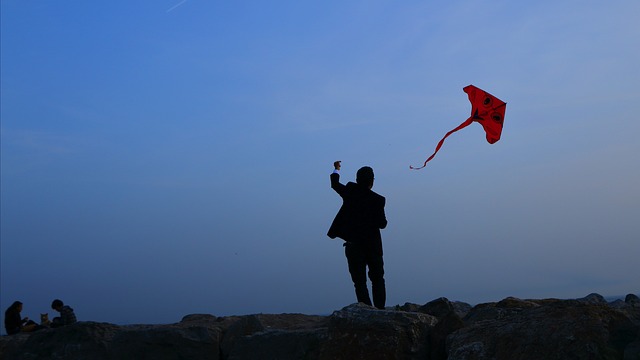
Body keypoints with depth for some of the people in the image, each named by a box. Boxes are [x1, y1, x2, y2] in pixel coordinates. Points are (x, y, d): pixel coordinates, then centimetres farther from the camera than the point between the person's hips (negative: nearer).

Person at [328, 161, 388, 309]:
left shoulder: (350, 192, -4)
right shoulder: (378, 200, -8)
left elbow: (335, 184, 15)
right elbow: (382, 224, -8)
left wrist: (336, 169, 33)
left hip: (353, 245, 0)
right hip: (373, 246, 0)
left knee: (360, 282, 2)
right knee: (377, 280, 14)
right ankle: (380, 310, 6)